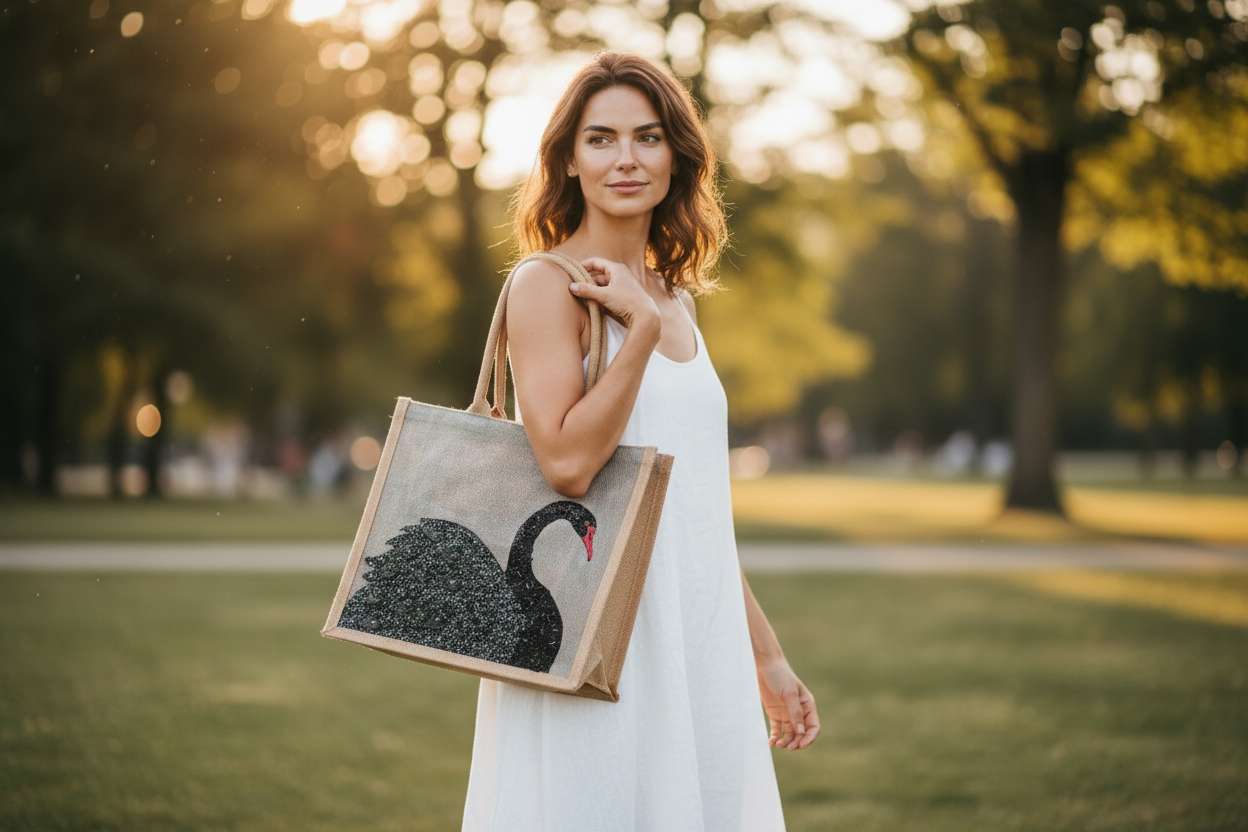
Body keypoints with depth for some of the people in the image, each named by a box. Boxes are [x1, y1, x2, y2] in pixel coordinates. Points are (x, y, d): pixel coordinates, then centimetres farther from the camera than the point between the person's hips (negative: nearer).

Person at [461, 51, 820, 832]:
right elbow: (567, 461, -21)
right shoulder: (548, 283, -8)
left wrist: (766, 655, 19)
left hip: (694, 633, 7)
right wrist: (640, 329, -18)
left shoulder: (674, 299, 13)